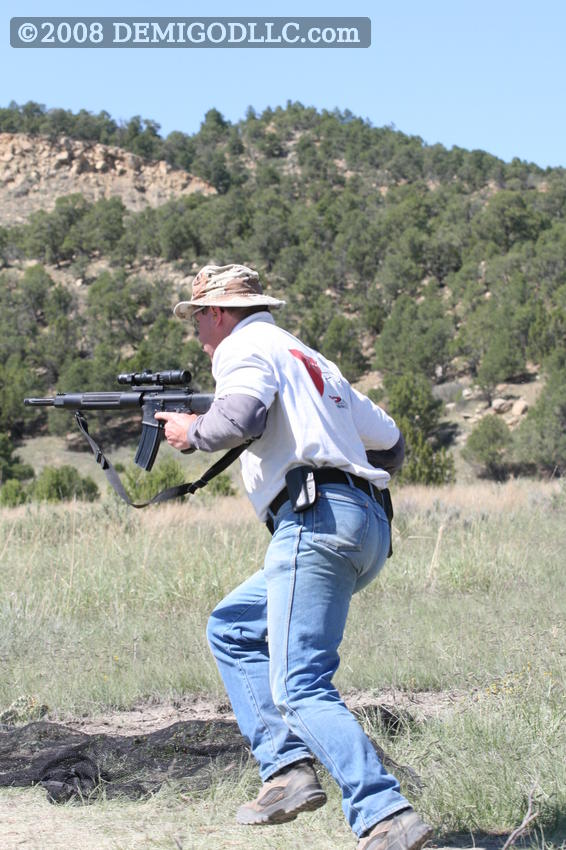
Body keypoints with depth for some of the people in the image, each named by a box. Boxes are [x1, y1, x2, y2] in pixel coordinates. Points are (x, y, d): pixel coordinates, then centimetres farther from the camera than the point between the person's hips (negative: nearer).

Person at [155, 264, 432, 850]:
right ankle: (286, 768, 8)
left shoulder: (246, 347, 4)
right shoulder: (309, 360, 30)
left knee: (298, 687, -15)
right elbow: (390, 443, 32)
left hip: (316, 521, -9)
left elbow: (240, 418, -18)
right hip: (369, 530, 9)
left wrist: (191, 432, 0)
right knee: (231, 630, 22)